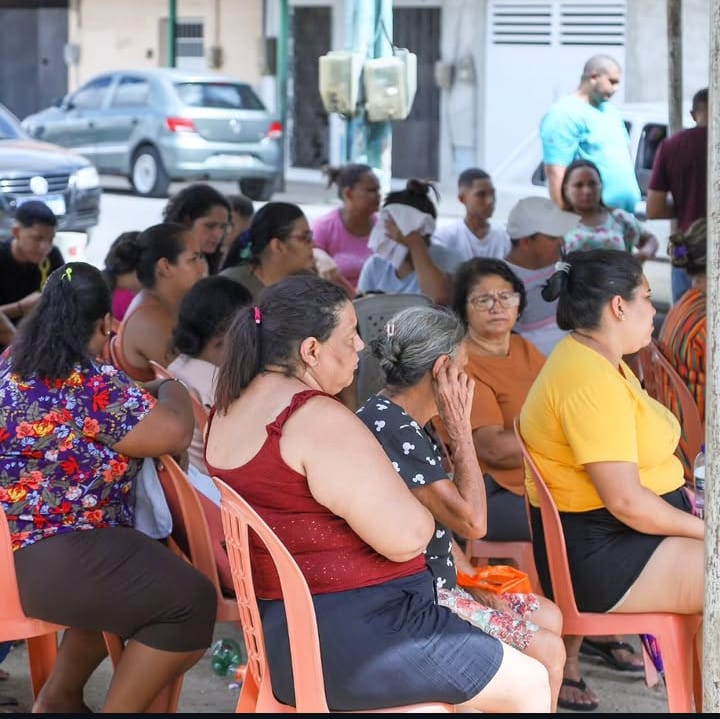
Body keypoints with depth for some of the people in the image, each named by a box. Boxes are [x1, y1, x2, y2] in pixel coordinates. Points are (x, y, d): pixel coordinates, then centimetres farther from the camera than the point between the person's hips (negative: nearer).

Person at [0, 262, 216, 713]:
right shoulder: (93, 386, -19)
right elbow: (174, 433, -21)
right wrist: (172, 389, 1)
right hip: (46, 561, -11)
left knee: (128, 573, 32)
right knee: (191, 601, -12)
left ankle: (59, 697, 30)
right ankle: (118, 711, -5)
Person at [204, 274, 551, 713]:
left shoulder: (232, 408, 9)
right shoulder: (321, 421, -21)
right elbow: (407, 537, -21)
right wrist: (420, 514, 1)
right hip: (350, 635, -10)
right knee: (529, 685, -1)